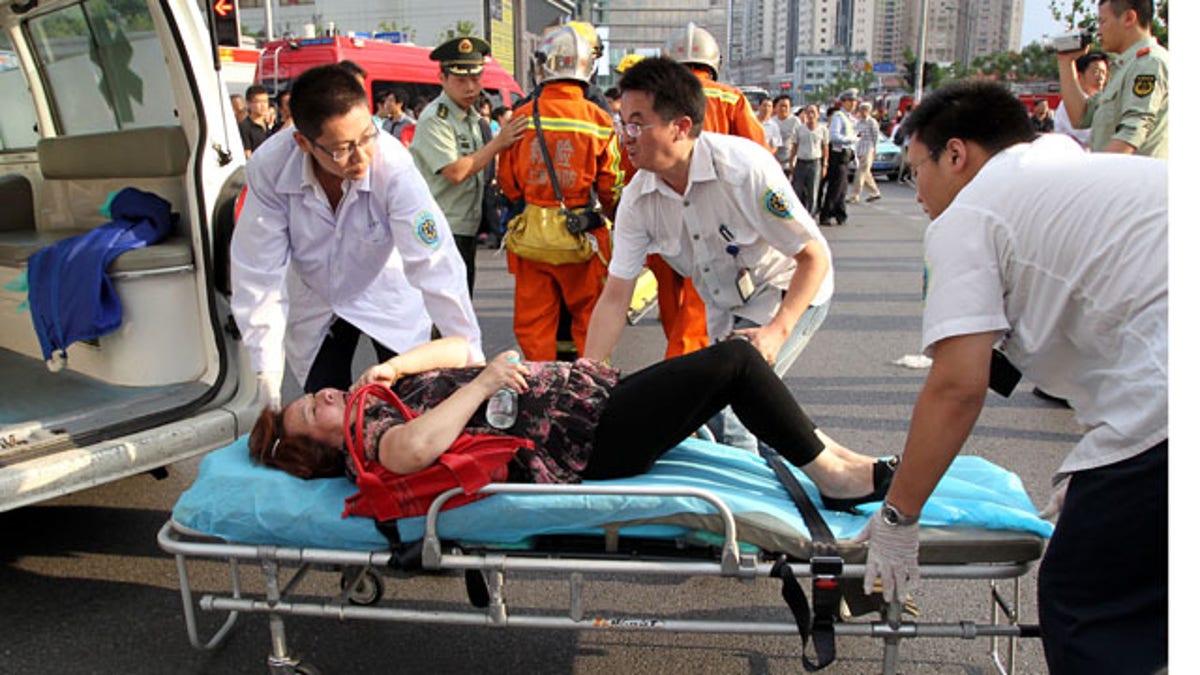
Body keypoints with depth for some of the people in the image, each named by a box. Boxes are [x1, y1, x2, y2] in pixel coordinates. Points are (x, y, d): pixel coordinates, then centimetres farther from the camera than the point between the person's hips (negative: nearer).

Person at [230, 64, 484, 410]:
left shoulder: (392, 165, -32)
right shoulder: (268, 168, -26)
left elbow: (435, 266, -31)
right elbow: (259, 273, -19)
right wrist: (267, 372, -21)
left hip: (387, 296, -1)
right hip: (314, 305, 1)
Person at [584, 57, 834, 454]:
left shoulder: (744, 168, -30)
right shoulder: (637, 200, -15)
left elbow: (814, 257, -24)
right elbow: (615, 298, -12)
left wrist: (778, 330, -37)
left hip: (788, 292, -6)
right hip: (725, 308, 6)